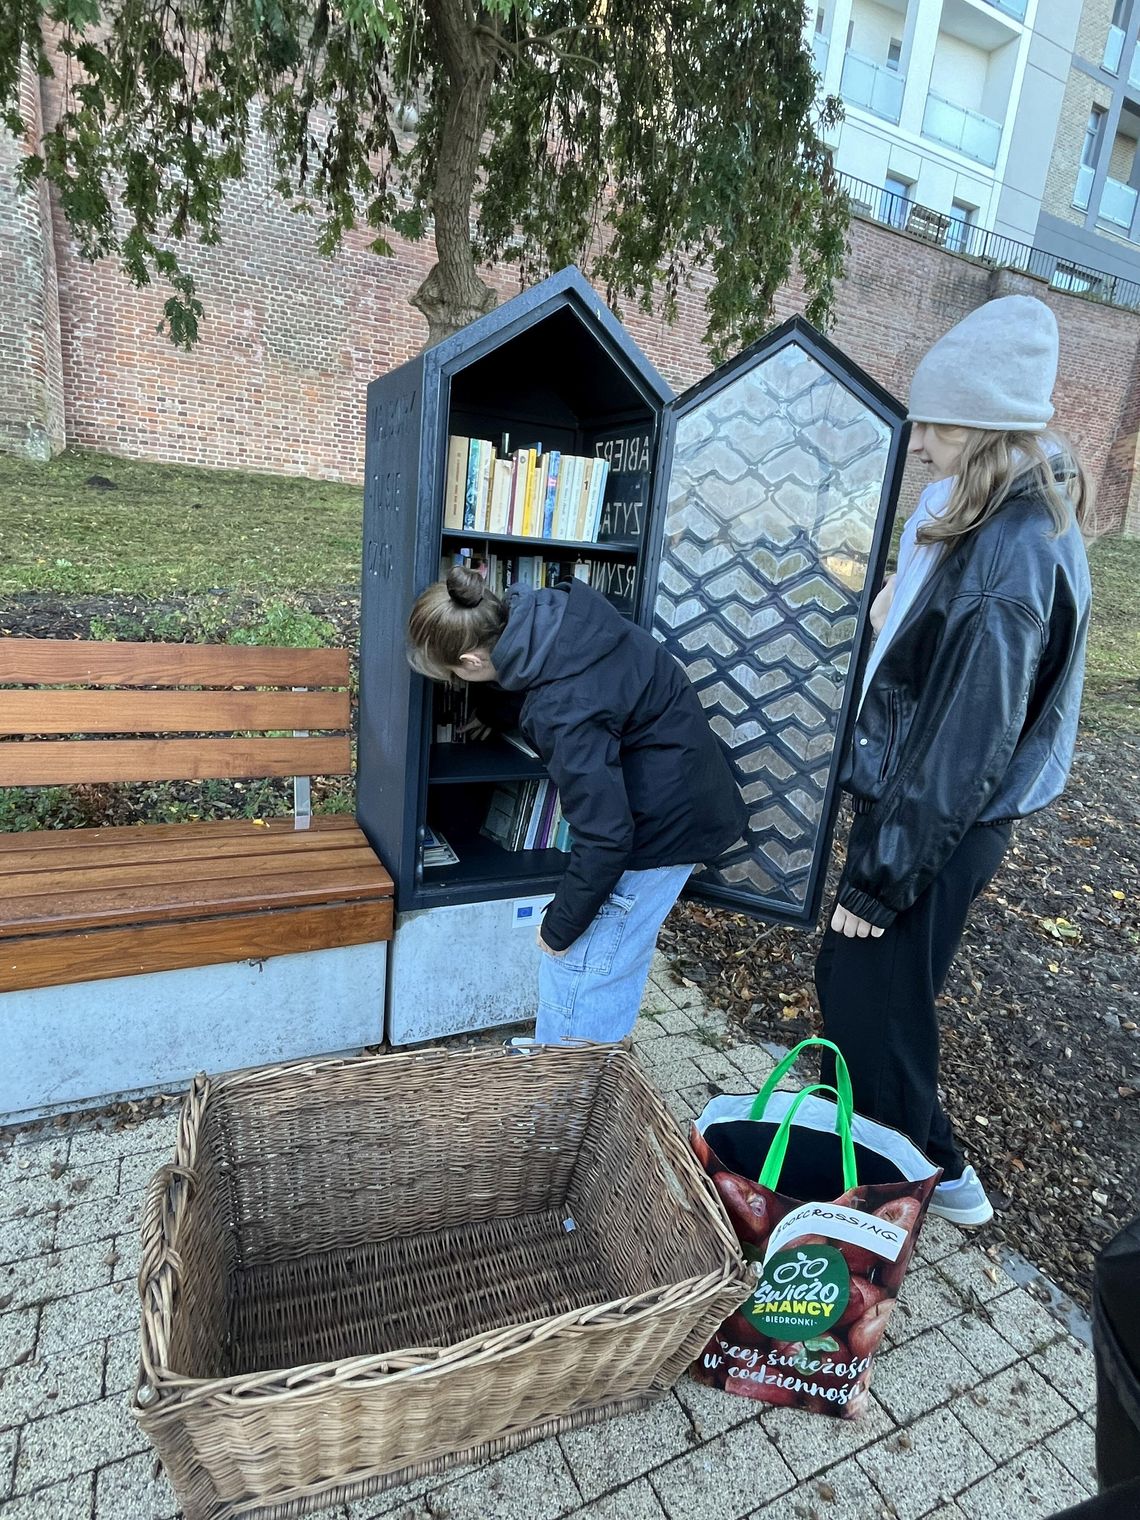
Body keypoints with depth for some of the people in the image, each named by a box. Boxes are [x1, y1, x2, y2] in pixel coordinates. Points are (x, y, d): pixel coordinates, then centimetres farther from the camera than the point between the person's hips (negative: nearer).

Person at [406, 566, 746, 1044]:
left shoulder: (562, 710, -32)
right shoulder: (552, 610, -7)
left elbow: (604, 835, -28)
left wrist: (560, 926, -12)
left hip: (665, 824, -9)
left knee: (579, 965, 6)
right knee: (618, 961, 23)